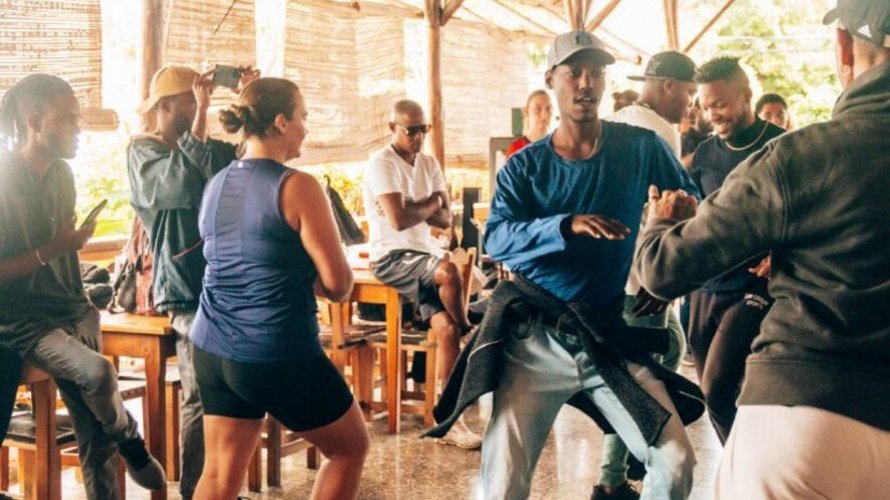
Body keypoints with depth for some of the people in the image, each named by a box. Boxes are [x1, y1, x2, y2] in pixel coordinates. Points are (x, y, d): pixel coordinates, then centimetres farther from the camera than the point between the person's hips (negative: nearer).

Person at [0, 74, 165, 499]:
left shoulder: (61, 173, 8)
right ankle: (130, 441, -1)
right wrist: (49, 251, -19)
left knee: (95, 439, -1)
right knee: (97, 372, -30)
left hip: (70, 310, 7)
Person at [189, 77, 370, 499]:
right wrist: (316, 280, 6)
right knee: (350, 448, 15)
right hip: (279, 355, -7)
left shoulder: (215, 186, 9)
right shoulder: (297, 186, -14)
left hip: (213, 350, 7)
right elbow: (339, 284, -14)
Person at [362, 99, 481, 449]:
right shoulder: (382, 164, -8)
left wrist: (412, 209, -11)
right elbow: (398, 220, -20)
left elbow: (445, 220, 6)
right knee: (449, 272, -33)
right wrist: (431, 203, -3)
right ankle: (467, 329, -1)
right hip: (391, 258, -6)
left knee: (446, 330, -12)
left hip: (426, 254, 6)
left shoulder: (429, 165, 13)